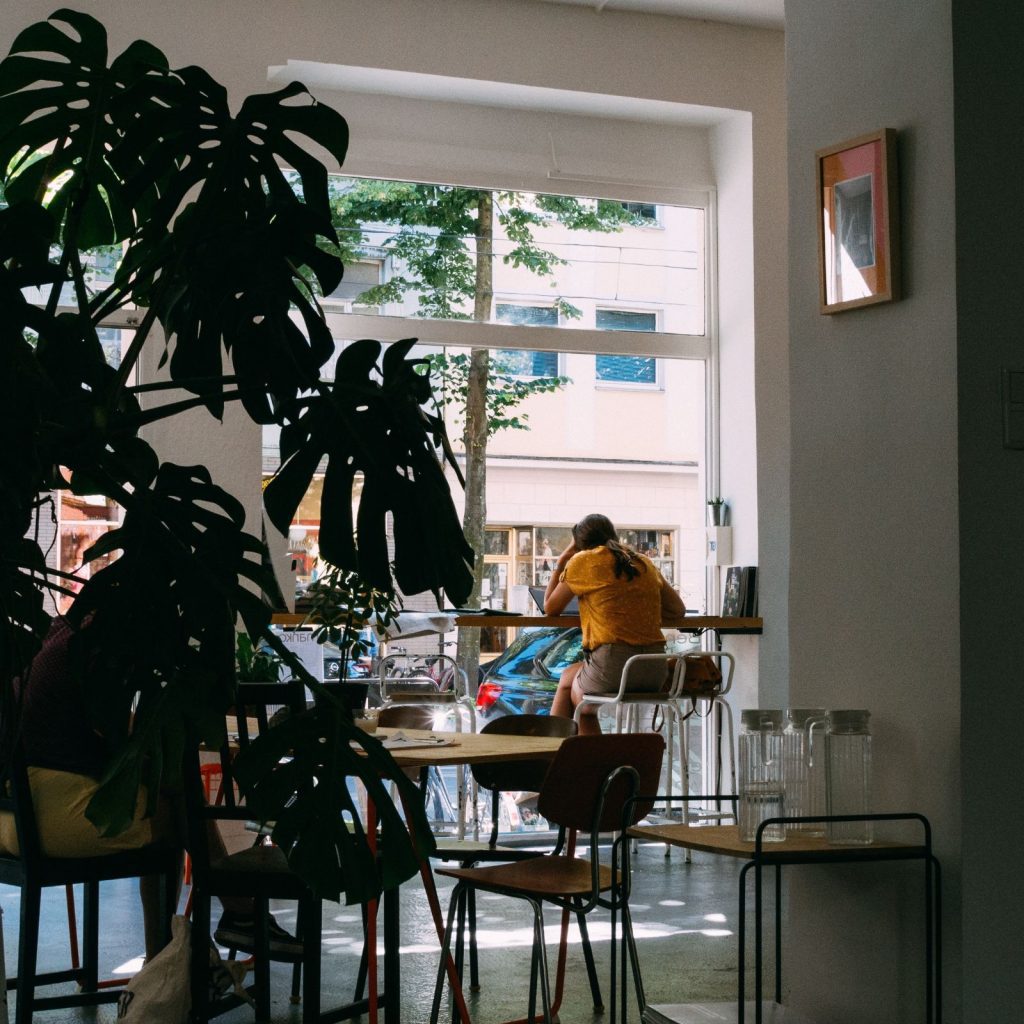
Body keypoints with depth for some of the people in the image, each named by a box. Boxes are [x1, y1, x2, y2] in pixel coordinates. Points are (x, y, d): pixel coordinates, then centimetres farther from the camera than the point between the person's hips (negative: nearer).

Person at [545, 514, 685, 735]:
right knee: (570, 676, 29)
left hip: (612, 663, -5)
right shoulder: (645, 563, 17)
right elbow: (678, 610, 23)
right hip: (655, 670, 5)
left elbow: (550, 608, 13)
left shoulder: (583, 561, 3)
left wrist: (560, 564, 23)